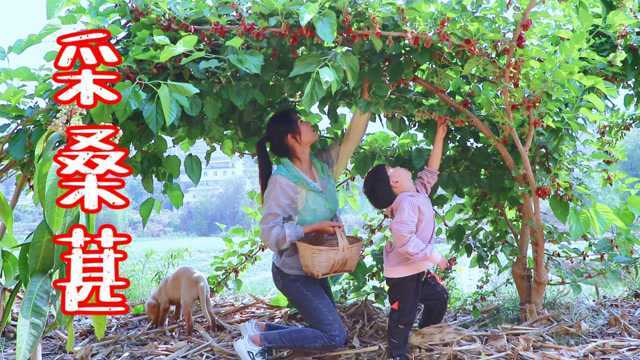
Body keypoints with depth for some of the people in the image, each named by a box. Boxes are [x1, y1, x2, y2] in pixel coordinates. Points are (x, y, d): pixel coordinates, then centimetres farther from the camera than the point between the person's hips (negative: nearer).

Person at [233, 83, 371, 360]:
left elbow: (351, 139, 7)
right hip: (293, 274, -8)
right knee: (335, 337, -8)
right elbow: (270, 233, -26)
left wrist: (365, 99, 1)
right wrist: (313, 227, -26)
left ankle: (259, 328, 19)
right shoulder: (282, 181, -24)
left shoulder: (323, 165, -2)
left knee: (326, 331, 15)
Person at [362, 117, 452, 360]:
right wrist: (435, 257, -23)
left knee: (439, 296, 24)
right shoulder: (406, 202, -26)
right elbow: (405, 241, -33)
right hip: (403, 273, -10)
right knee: (403, 317, 0)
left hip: (417, 269, 10)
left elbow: (431, 171, 15)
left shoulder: (418, 191, 3)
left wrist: (439, 136, 12)